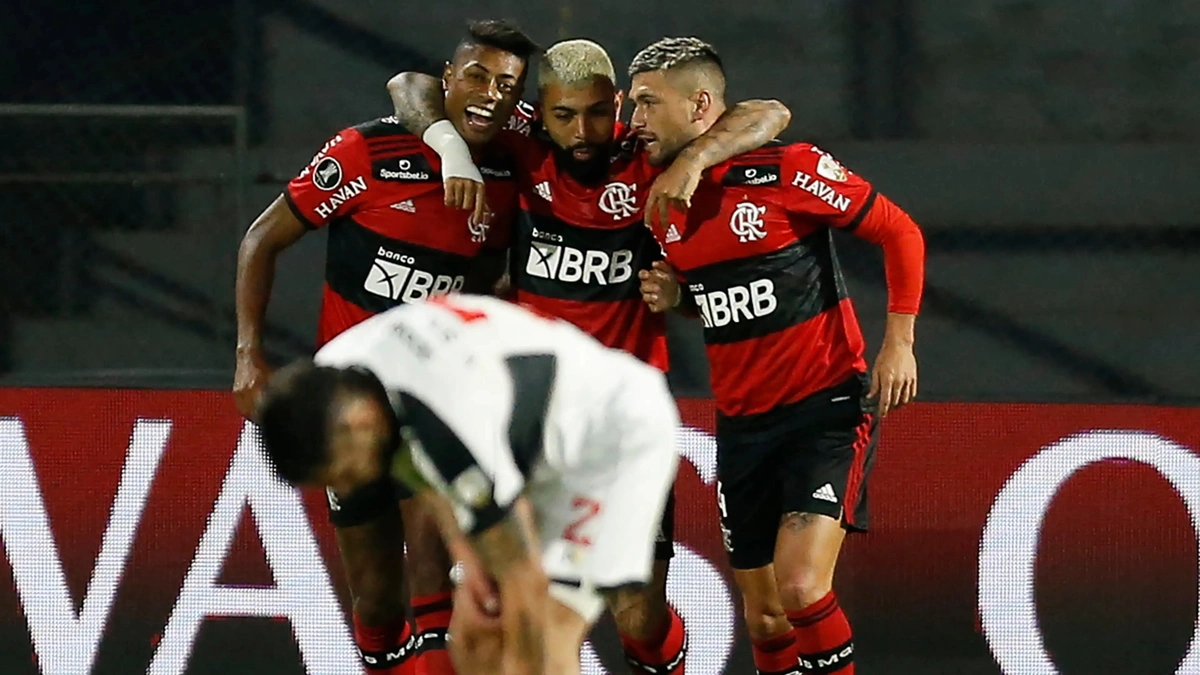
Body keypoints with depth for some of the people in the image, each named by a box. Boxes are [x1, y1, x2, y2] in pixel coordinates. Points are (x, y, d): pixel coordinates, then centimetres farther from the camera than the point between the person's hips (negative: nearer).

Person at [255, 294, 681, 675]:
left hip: (618, 437, -9)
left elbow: (525, 583, -30)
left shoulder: (453, 436, -40)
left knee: (544, 637, -21)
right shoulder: (330, 374, -16)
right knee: (474, 635, 4)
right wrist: (468, 557, -9)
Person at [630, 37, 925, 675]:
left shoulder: (791, 170, -13)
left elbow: (900, 232, -6)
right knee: (764, 618, 7)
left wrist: (899, 341, -12)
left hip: (828, 407, -6)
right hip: (742, 424, 7)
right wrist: (674, 297, 1)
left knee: (800, 587, -22)